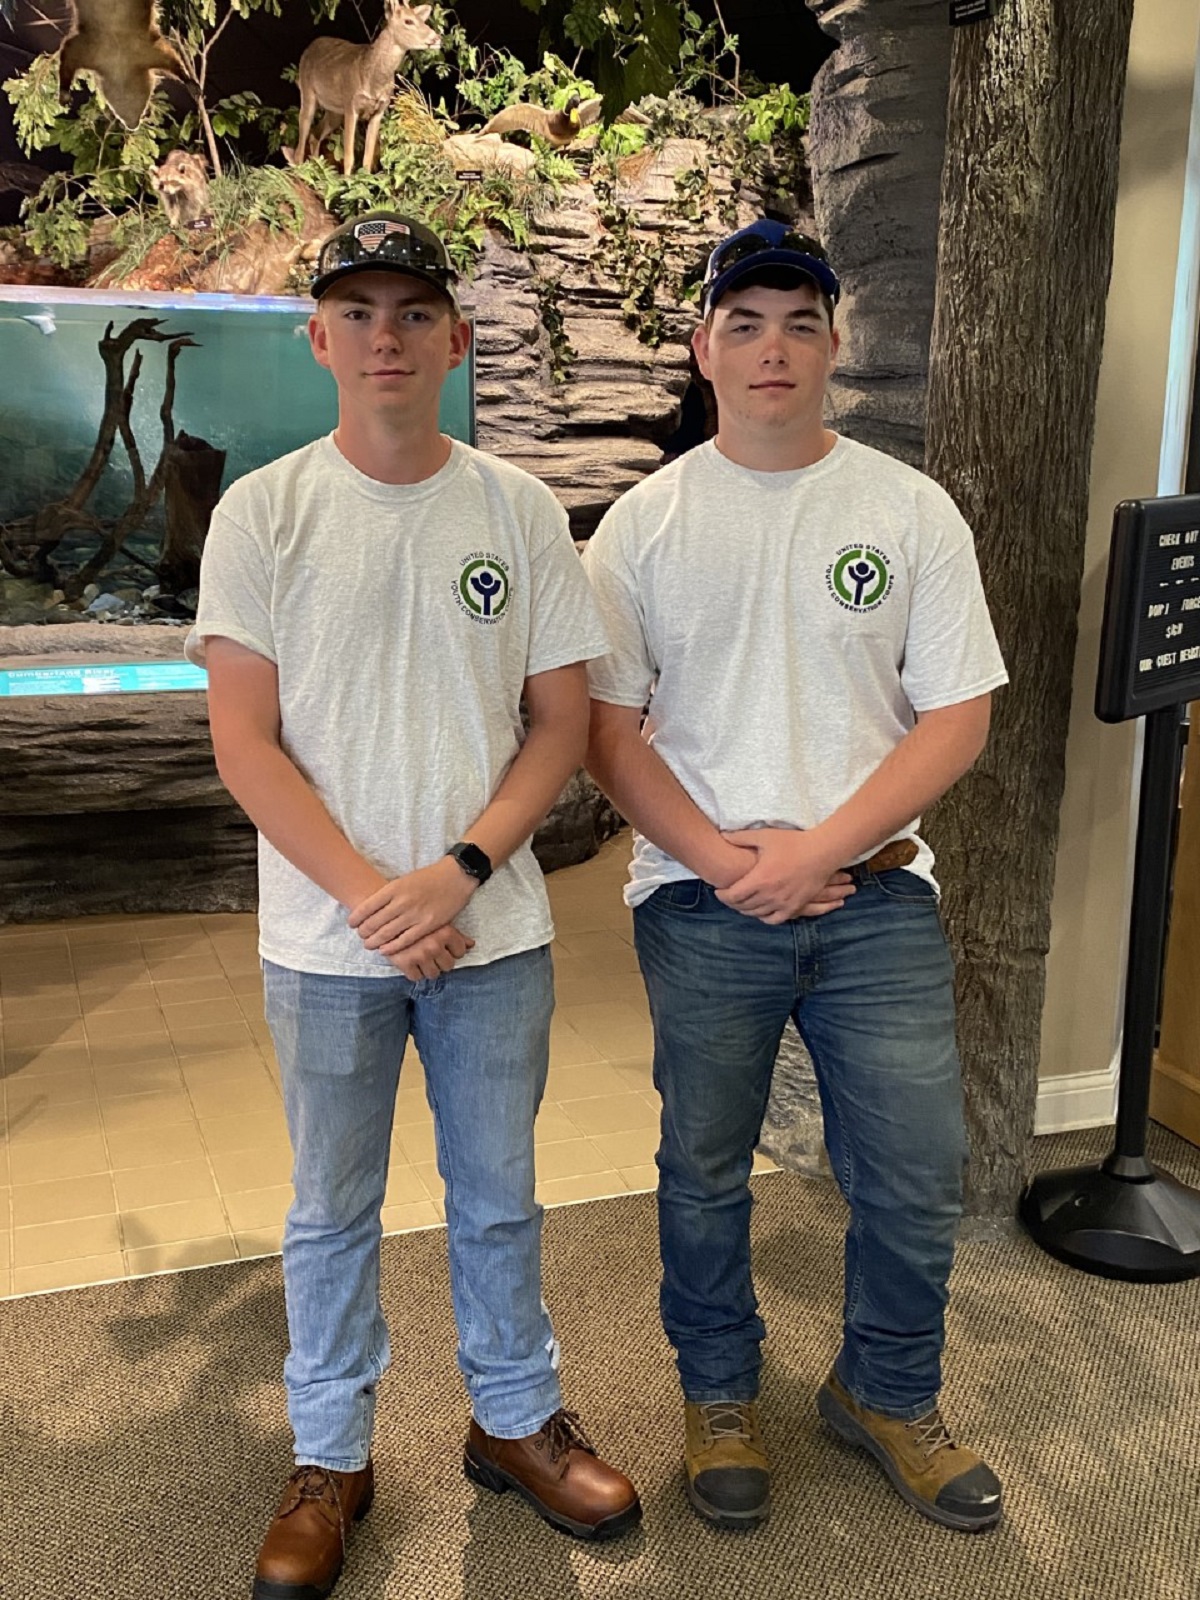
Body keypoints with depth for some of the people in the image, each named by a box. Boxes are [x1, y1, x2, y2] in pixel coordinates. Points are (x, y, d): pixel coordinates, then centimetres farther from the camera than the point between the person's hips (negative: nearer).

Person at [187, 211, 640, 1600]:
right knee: (331, 1214, 14)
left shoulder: (519, 511, 1)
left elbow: (562, 721, 0)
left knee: (497, 1199, 16)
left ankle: (515, 1419, 38)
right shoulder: (262, 513, -3)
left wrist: (460, 871, -13)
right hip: (325, 943, -1)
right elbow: (242, 742, -7)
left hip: (492, 933, 1)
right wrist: (366, 893, -15)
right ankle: (330, 1458, 34)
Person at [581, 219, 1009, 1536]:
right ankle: (718, 1394, 37)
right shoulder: (644, 524, 2)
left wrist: (815, 851, -12)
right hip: (700, 901, 0)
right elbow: (606, 729, 0)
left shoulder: (911, 511, 2)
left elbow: (956, 719, -2)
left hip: (877, 896, 1)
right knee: (704, 1171, 12)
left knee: (917, 1175, 7)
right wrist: (720, 859, -13)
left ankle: (886, 1393, 34)